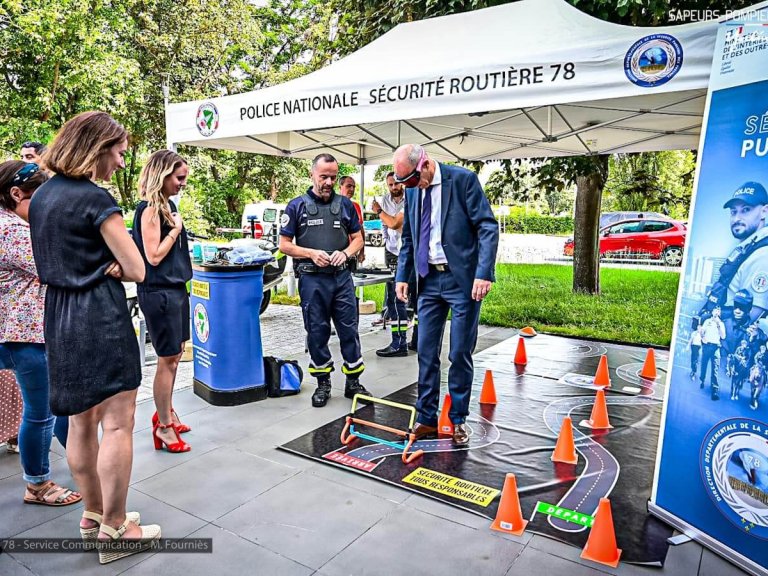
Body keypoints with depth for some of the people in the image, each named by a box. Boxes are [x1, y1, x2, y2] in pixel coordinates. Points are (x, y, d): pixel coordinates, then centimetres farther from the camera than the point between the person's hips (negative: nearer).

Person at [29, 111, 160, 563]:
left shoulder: (42, 196, 12)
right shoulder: (95, 199, -14)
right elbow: (136, 270, -15)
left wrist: (101, 265, 4)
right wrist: (111, 265, 4)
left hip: (59, 315, 9)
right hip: (100, 317, -9)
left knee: (82, 422, 16)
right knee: (117, 425, -1)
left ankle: (94, 514, 30)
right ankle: (115, 531, 8)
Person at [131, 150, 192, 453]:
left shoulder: (169, 205, 12)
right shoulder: (149, 209, -14)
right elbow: (154, 256, -18)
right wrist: (175, 228, -12)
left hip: (176, 289, 9)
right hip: (159, 292, -9)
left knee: (174, 355, 16)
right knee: (168, 359, -1)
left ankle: (166, 412, 31)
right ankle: (164, 426, 12)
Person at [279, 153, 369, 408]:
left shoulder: (345, 204, 9)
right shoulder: (297, 205, 2)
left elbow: (357, 238, 13)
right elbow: (284, 244, 2)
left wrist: (346, 253, -7)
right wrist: (311, 253, -13)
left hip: (342, 276, 2)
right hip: (312, 279, -2)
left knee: (349, 329, 5)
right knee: (317, 332, 7)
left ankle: (353, 382, 18)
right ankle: (323, 383, 21)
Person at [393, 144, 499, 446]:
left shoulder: (463, 179, -8)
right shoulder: (412, 191, 9)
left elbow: (488, 227, -12)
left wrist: (484, 273, -21)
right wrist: (402, 276, 8)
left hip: (462, 280, -5)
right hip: (429, 280, 5)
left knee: (460, 354, 4)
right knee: (426, 353, 7)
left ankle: (458, 419, 20)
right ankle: (426, 418, 20)